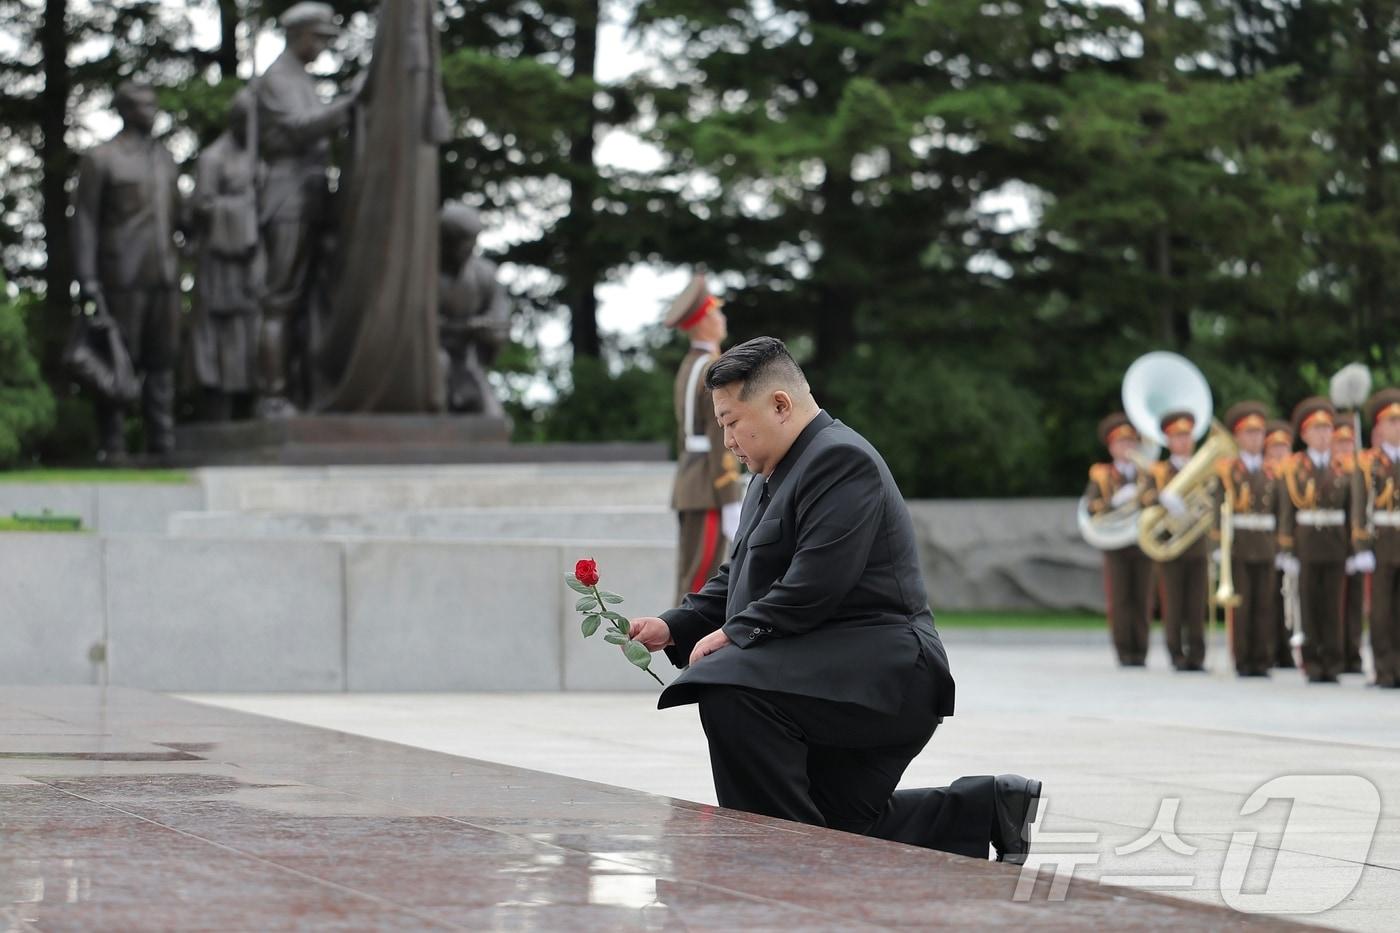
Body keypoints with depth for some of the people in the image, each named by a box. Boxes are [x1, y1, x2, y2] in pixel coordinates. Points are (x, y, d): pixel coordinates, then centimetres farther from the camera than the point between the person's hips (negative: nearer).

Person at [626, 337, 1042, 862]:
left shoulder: (841, 461, -15)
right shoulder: (774, 475, 18)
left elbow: (816, 583, -24)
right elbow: (737, 577, 23)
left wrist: (734, 632, -17)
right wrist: (674, 627, 8)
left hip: (881, 674, -11)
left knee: (730, 693, -30)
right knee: (838, 827, 12)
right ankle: (989, 808, 20)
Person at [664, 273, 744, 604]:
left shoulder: (689, 368, 17)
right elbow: (721, 442, -19)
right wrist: (731, 508, -20)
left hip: (690, 487, 10)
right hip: (711, 490, -10)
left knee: (694, 585, 9)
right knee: (699, 588, -9)